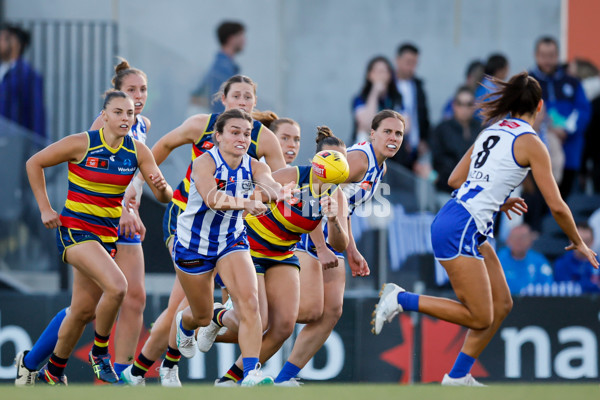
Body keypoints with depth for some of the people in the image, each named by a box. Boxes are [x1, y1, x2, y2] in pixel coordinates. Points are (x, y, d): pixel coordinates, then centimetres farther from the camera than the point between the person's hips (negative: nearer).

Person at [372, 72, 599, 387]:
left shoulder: (493, 131, 15)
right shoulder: (530, 142, -7)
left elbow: (455, 179, 20)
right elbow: (556, 206, -6)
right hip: (460, 229, -9)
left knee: (501, 305, 12)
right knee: (480, 318, -7)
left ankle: (458, 376, 15)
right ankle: (400, 299, -5)